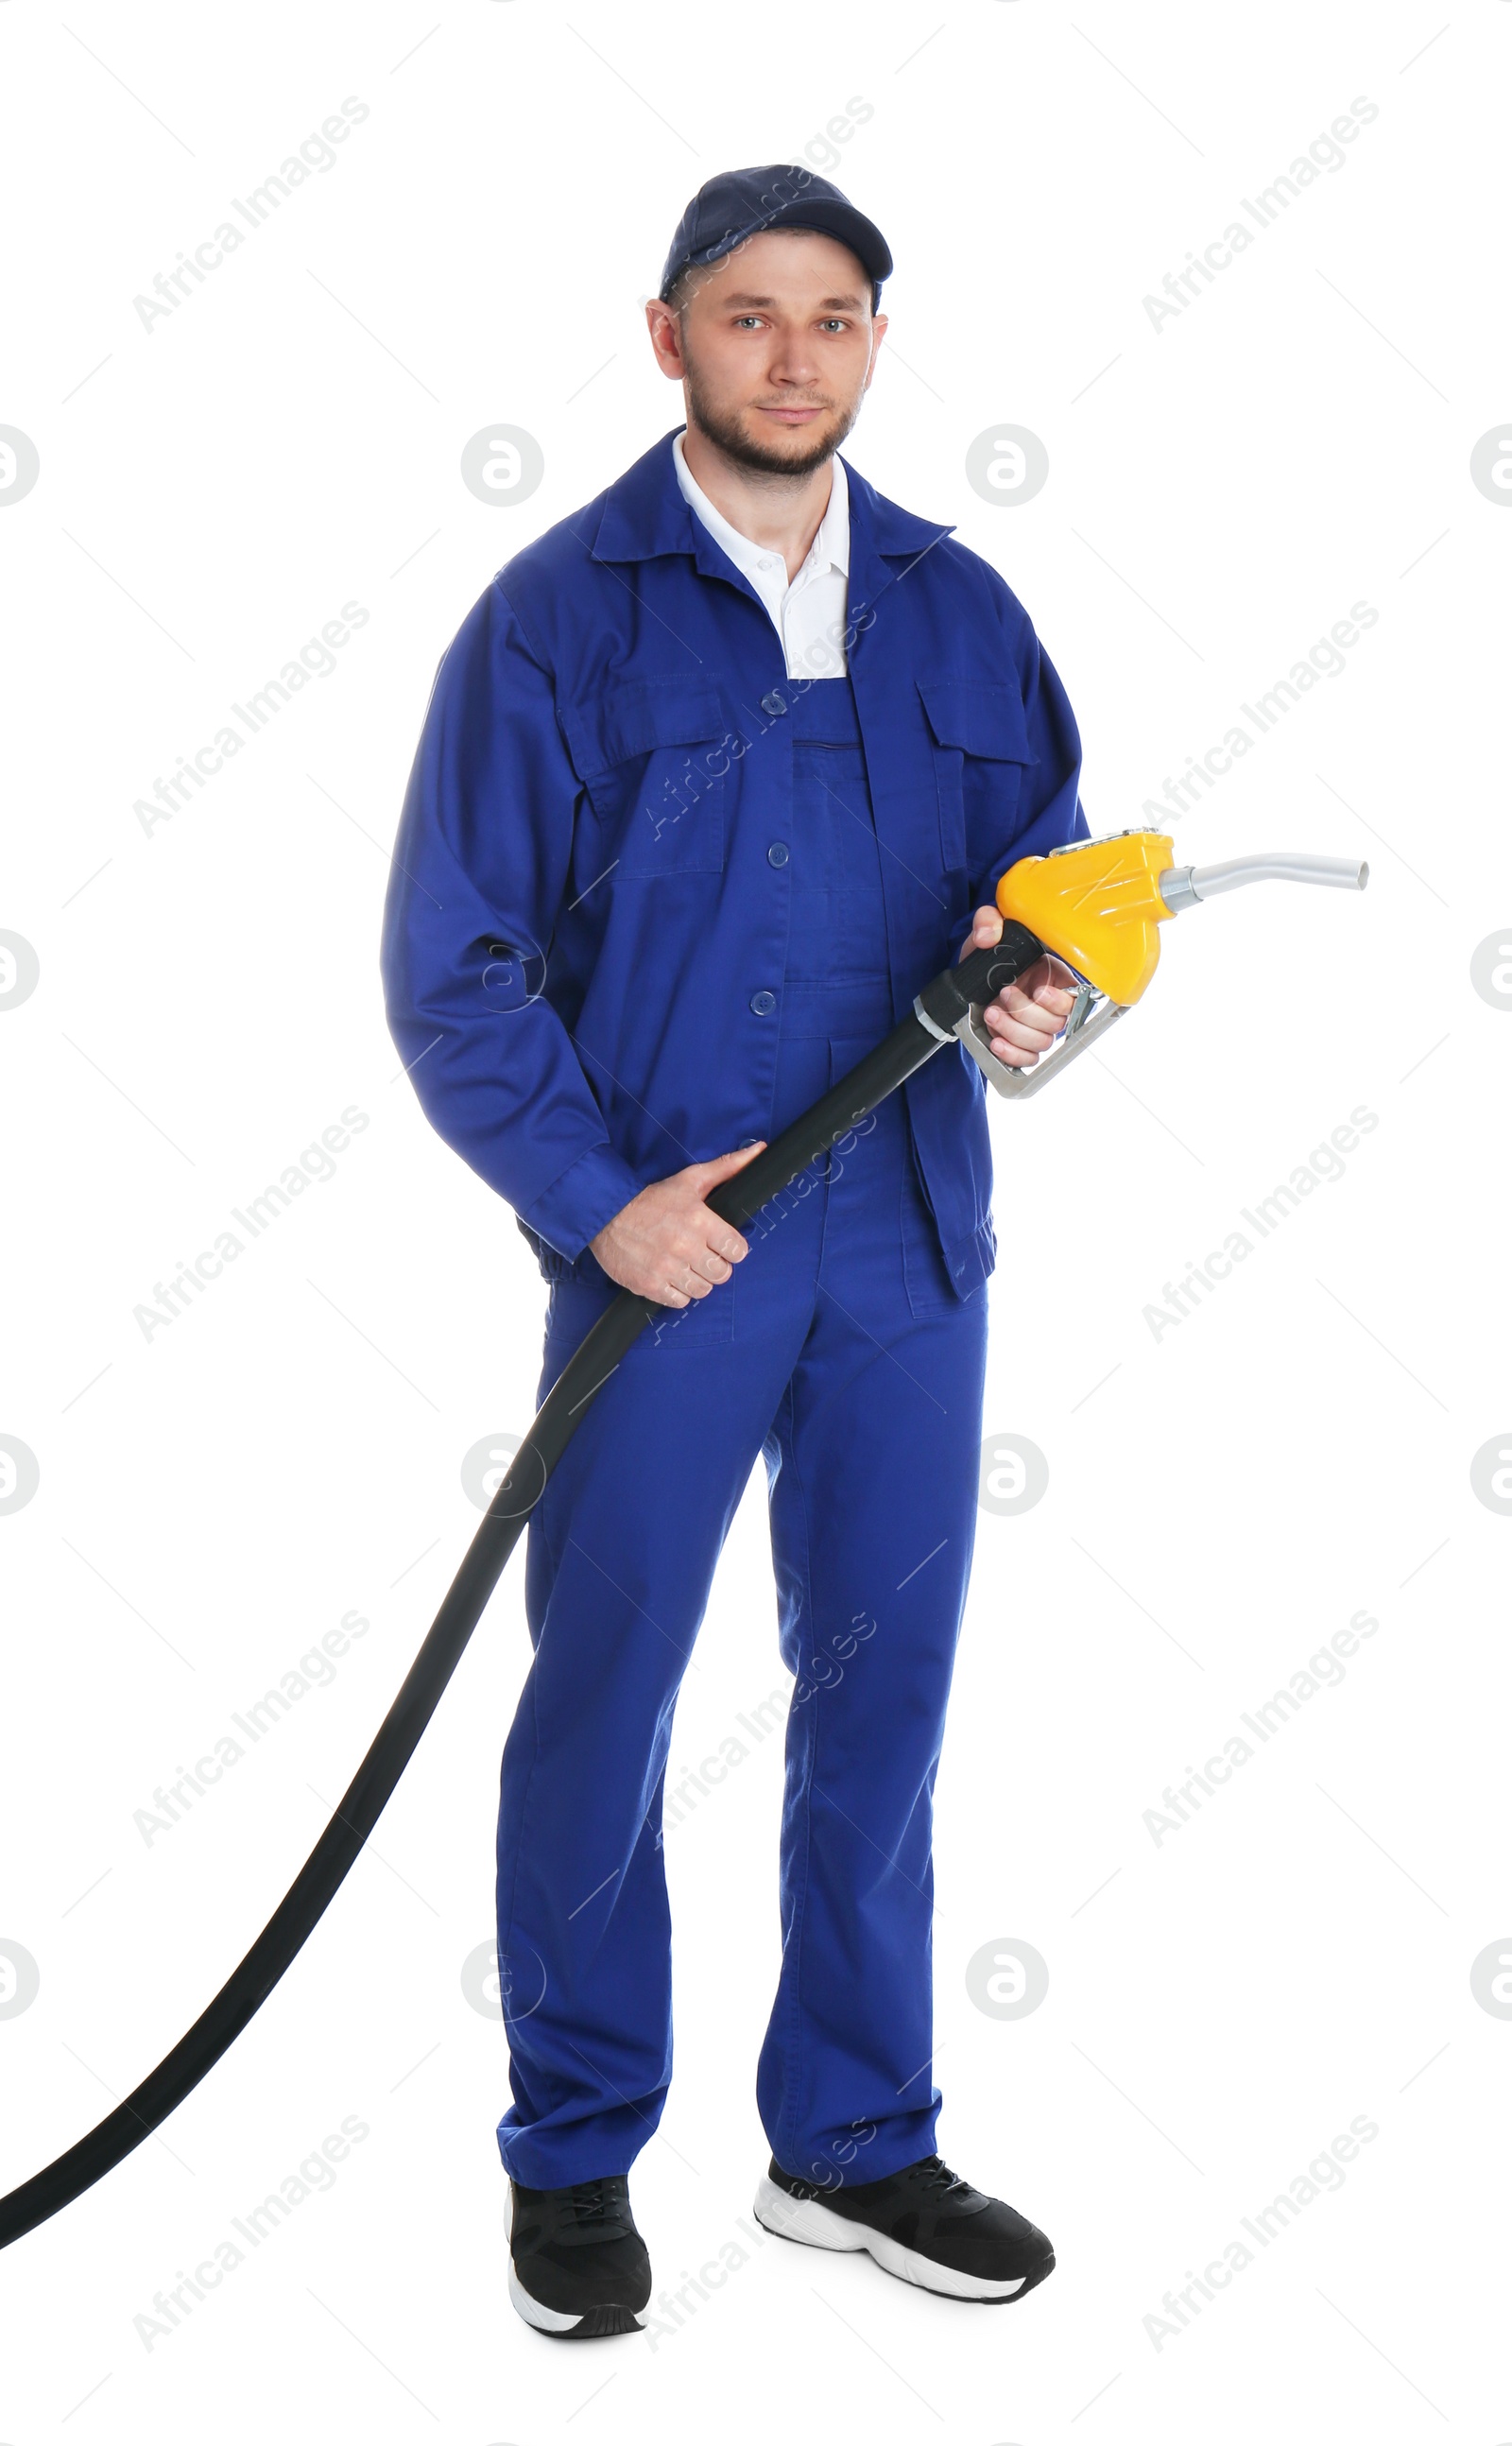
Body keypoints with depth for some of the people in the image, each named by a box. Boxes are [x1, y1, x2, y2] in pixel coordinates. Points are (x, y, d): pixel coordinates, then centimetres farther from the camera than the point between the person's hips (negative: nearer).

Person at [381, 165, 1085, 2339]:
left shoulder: (955, 609, 8)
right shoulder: (558, 615, -3)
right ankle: (575, 2158, 23)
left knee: (883, 1695, 11)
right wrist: (596, 1197, -12)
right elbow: (450, 966, -4)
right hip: (662, 1253, -4)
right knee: (599, 1708, 4)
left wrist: (1040, 981, -6)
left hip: (908, 1254, 4)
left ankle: (852, 2142, 28)